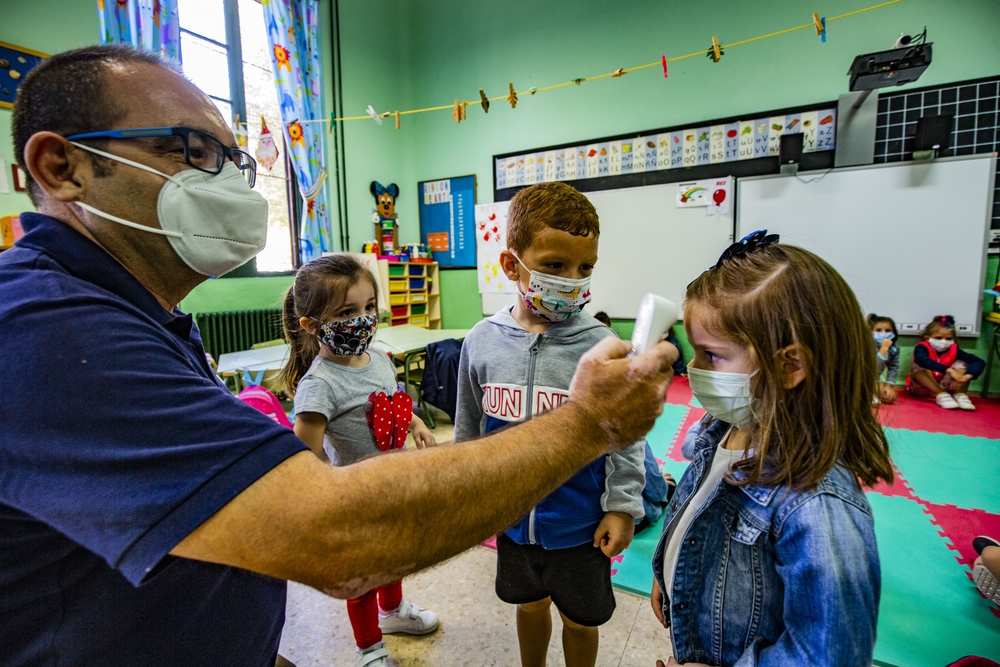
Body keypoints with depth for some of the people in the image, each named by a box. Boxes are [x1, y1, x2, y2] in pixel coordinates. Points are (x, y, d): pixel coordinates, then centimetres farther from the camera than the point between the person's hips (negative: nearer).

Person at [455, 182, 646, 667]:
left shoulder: (601, 346, -19)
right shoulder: (482, 341, -11)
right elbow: (469, 428, 2)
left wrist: (622, 507, -7)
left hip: (580, 523, -2)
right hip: (512, 517, 3)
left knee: (580, 619, 22)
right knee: (530, 604, 28)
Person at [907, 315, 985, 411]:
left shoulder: (954, 350, -3)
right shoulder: (922, 348, -15)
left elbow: (979, 362, -13)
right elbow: (921, 360, -39)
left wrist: (967, 376, -32)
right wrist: (948, 370, -44)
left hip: (944, 386, 4)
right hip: (922, 387, -4)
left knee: (961, 364, -9)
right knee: (918, 365, -29)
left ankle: (960, 395, -20)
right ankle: (941, 396, -30)